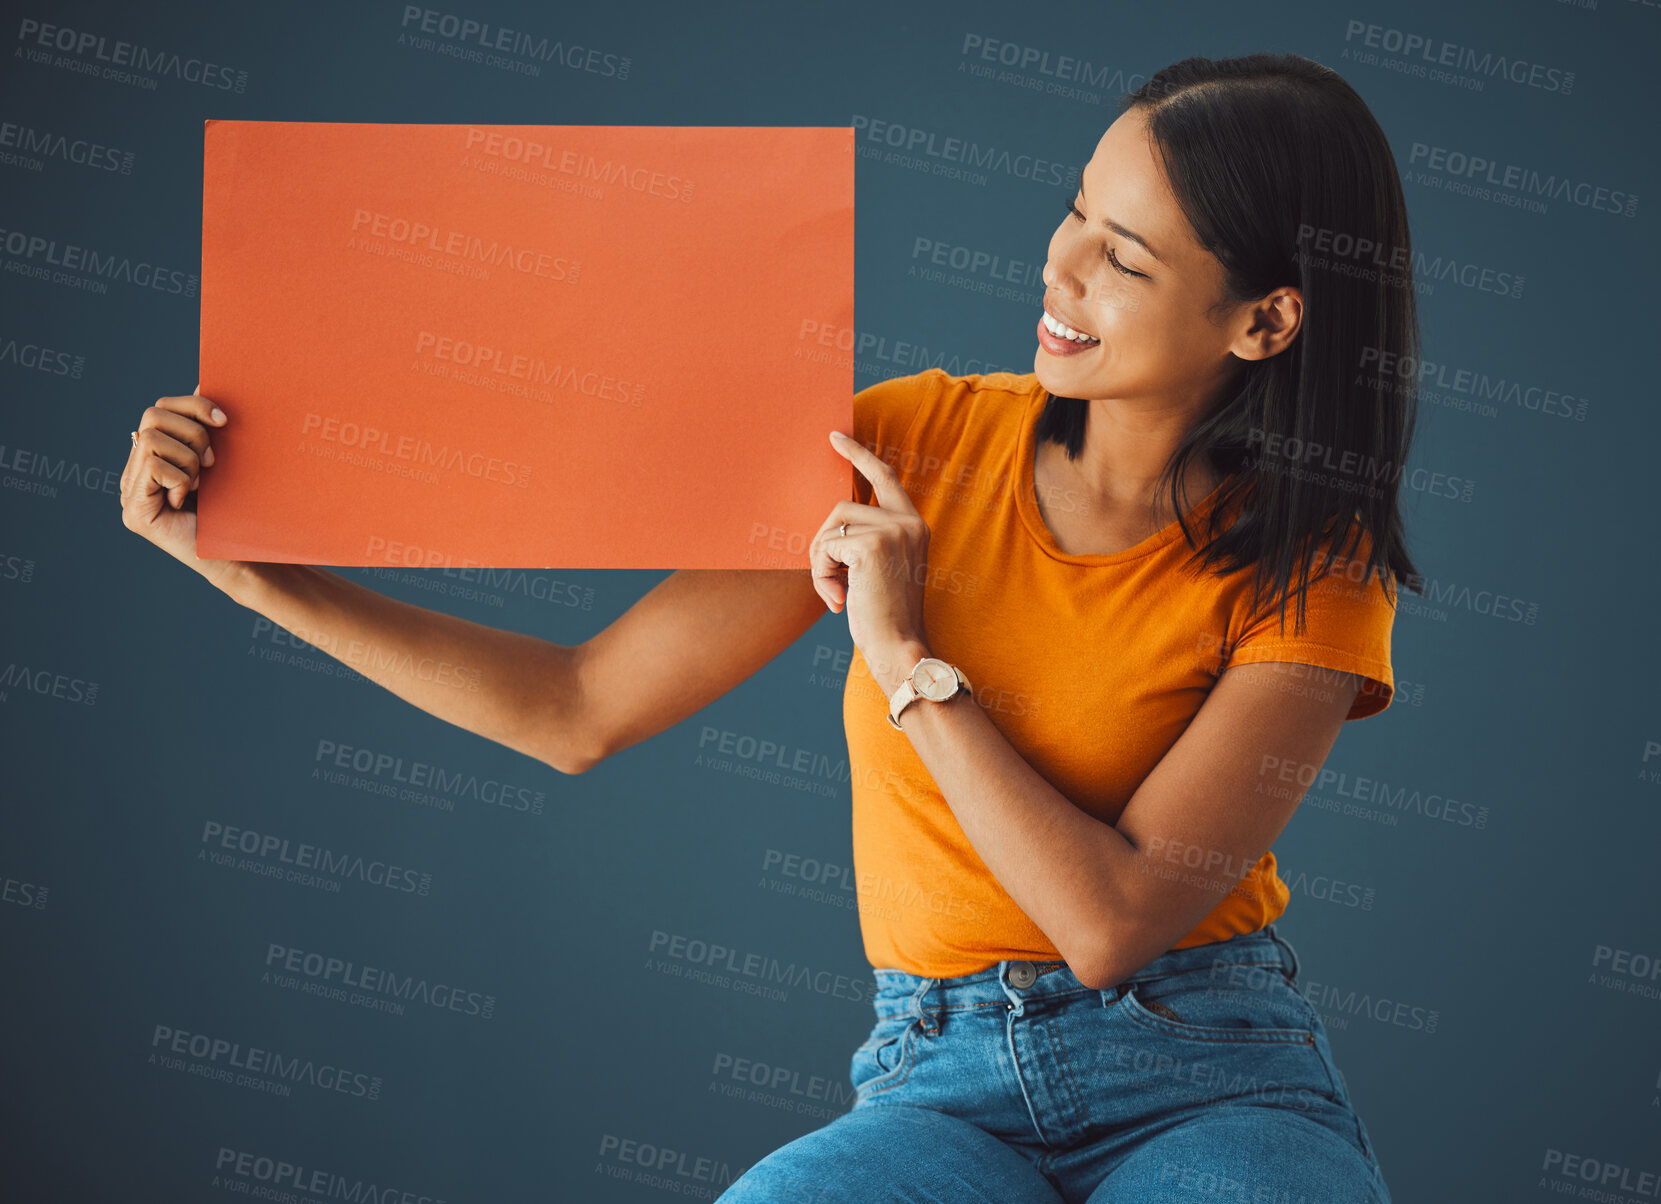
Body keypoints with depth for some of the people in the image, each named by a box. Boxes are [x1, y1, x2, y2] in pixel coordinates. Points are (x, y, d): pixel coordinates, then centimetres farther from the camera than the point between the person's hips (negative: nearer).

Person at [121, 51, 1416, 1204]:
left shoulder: (1312, 575, -6)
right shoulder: (916, 443, 2)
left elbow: (1114, 923, -15)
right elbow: (581, 711, 2)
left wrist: (907, 659, -13)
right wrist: (249, 566, -2)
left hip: (1213, 1077, -1)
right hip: (944, 1082, 1)